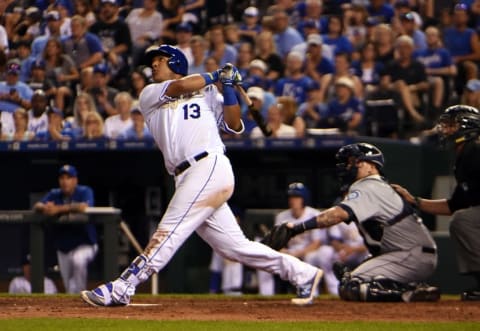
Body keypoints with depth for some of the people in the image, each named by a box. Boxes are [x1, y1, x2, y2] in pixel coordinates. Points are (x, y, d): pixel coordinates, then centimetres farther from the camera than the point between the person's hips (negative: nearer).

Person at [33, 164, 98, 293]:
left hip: (85, 245, -5)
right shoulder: (54, 194, 3)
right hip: (63, 248, 6)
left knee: (78, 260, -38)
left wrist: (58, 209, -37)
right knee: (69, 287, 11)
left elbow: (84, 207, -33)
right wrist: (45, 208, -34)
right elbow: (37, 206, -10)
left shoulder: (85, 192, -11)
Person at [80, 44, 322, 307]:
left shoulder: (206, 93, 16)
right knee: (234, 246, 1)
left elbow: (233, 125, 8)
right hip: (188, 177, 5)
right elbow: (181, 86, 1)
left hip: (210, 166, -5)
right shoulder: (149, 95, 21)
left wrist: (228, 85, 2)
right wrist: (217, 76, 11)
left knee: (169, 231, -14)